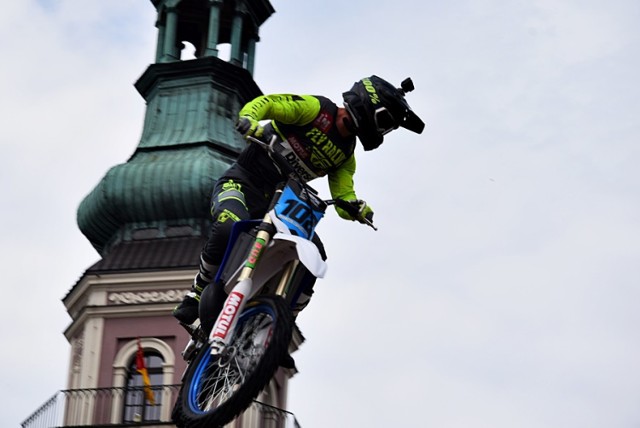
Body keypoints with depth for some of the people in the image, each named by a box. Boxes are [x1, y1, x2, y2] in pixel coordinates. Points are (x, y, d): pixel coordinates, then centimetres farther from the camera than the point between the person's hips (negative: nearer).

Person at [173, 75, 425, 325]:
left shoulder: (346, 155, 12)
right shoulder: (316, 108, -8)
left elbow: (343, 197, 4)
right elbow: (266, 102, -17)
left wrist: (357, 209, -21)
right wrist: (248, 119, -40)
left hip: (279, 201, 7)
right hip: (242, 183, -7)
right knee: (229, 228, -37)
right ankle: (198, 292, -15)